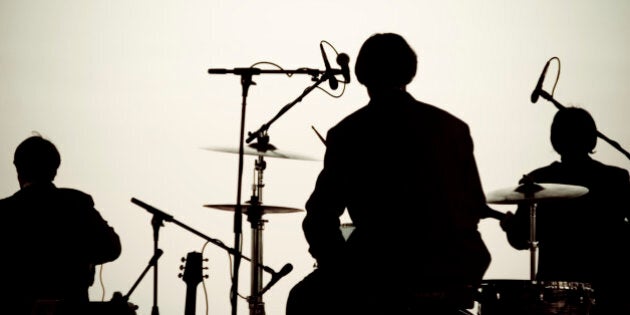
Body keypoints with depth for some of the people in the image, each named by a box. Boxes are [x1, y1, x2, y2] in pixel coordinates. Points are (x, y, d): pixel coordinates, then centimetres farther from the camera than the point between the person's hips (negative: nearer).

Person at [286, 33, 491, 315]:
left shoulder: (348, 133, -4)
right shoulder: (453, 127, 6)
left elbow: (320, 218, -5)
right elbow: (476, 207, 10)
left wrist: (335, 266, 12)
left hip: (385, 274, -4)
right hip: (456, 275, 4)